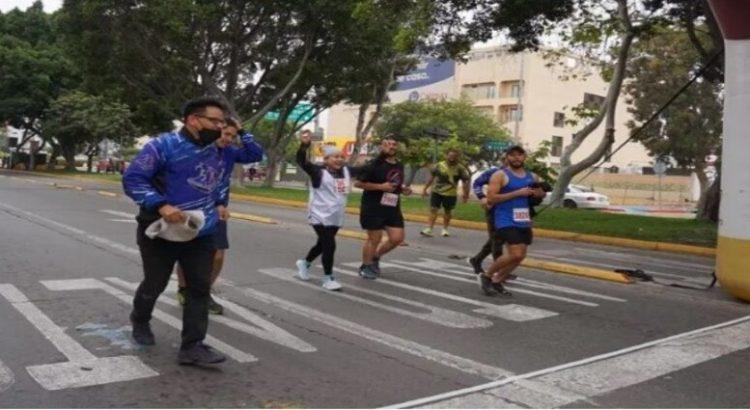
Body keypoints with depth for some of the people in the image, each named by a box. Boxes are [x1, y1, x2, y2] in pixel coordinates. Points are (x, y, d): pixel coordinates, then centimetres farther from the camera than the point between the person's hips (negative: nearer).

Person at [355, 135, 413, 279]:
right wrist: (380, 186, -21)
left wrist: (403, 189, 3)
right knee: (374, 239, 0)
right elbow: (358, 183, -15)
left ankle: (375, 256, 27)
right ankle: (365, 266, 21)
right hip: (373, 208, -7)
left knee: (397, 238, 3)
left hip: (393, 208, 7)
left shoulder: (399, 166, 10)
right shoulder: (374, 164, -13)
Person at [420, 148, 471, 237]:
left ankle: (445, 229, 28)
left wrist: (465, 195, -7)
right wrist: (425, 189, 9)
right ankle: (429, 229, -4)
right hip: (436, 192, 1)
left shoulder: (460, 169, -10)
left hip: (450, 194, -1)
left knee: (448, 212, 11)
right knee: (433, 209, -5)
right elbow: (431, 177, 7)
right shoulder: (439, 165, -3)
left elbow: (465, 182, -5)